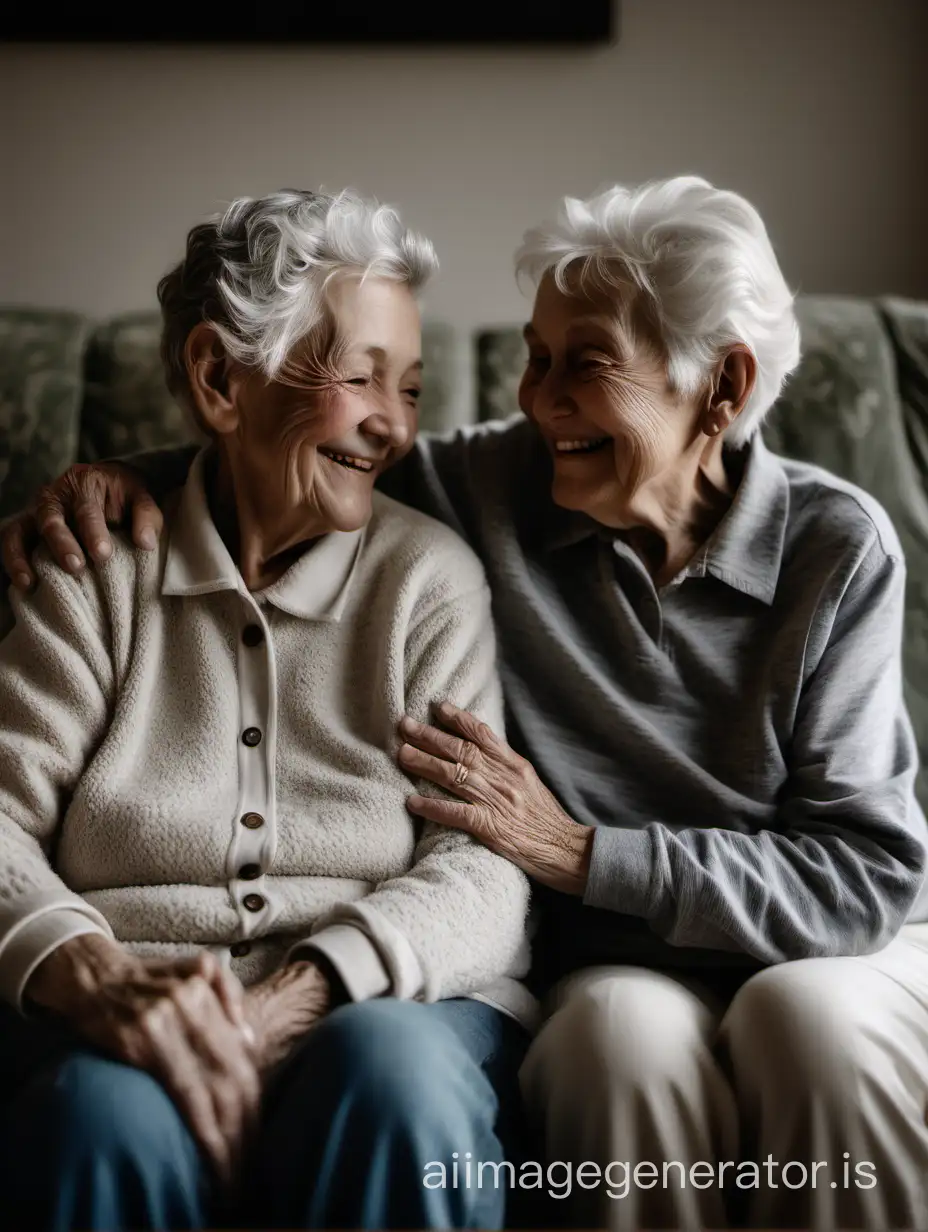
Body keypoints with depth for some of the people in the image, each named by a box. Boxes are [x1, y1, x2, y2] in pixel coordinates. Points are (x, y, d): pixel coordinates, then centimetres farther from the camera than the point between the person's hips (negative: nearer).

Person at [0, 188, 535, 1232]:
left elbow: (480, 865, -2)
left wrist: (297, 999, -20)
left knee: (392, 1071, -34)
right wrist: (94, 972, -23)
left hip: (394, 999, 0)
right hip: (130, 1017, 0)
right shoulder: (97, 565, 10)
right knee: (110, 1112, -33)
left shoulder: (430, 575, 8)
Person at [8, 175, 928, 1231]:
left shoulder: (839, 547, -9)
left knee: (805, 1012, -35)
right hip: (623, 971, 1)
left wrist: (580, 854, -16)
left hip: (841, 951, -1)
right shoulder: (494, 488, -3)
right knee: (627, 1027, -34)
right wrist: (122, 477, -6)